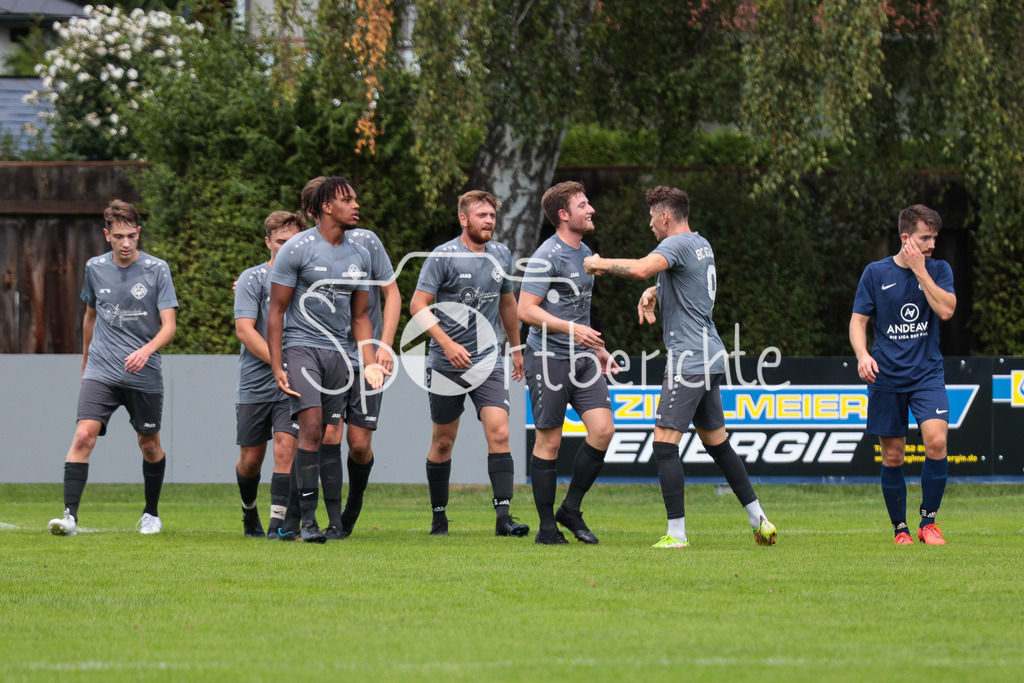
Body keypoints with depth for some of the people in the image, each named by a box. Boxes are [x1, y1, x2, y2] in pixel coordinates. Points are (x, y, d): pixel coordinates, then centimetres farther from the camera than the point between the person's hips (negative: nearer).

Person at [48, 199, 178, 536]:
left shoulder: (156, 269, -4)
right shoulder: (95, 268, 5)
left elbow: (169, 326, -8)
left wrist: (146, 350, -26)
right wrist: (86, 360, 27)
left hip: (145, 375, -1)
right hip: (101, 371, 1)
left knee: (149, 444, 10)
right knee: (83, 436, -17)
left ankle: (152, 514, 30)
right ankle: (70, 515, -20)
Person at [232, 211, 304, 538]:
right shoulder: (252, 278, -2)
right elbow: (244, 330, -11)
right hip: (255, 384, -1)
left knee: (286, 447, -15)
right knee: (251, 458, 7)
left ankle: (278, 522, -14)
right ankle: (249, 512, 33)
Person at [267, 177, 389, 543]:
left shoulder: (359, 256, 12)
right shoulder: (297, 249, -6)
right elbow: (276, 310, -4)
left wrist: (370, 363, 7)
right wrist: (277, 367, -10)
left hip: (338, 353, 5)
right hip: (301, 345, -5)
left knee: (331, 438, 3)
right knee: (311, 428, -18)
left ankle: (332, 518, 9)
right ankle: (307, 520, -17)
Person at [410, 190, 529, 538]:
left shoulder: (501, 255, 9)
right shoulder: (443, 256, -8)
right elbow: (418, 306, -12)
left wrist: (516, 347, 29)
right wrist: (447, 344, -23)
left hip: (488, 362, 3)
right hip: (446, 365, -3)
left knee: (499, 434, -13)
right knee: (443, 442, 6)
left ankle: (503, 516, -17)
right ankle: (439, 515, 21)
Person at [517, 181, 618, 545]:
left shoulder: (585, 253, 16)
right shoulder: (547, 256, -12)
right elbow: (526, 310, -18)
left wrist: (596, 347, 28)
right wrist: (573, 329, -24)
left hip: (582, 359, 8)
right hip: (549, 358, -7)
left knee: (603, 429, -5)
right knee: (549, 440, -3)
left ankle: (571, 510, 8)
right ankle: (547, 526, 5)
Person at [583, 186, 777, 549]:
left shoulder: (678, 244, -13)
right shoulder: (702, 245, 17)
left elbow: (640, 269, -31)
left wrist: (600, 264, -15)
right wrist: (652, 292, 16)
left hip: (689, 361, -10)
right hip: (710, 358, 10)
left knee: (664, 442, -10)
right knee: (717, 442, 17)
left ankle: (676, 533, -14)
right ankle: (759, 519, 18)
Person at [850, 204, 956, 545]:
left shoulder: (939, 270, 4)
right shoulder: (876, 273, 2)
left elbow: (946, 310, -11)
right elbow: (858, 320, 3)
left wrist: (920, 271, -12)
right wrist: (862, 354, -15)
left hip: (927, 373, 0)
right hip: (886, 377, 0)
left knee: (936, 442, -19)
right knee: (892, 456, 2)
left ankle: (928, 521, -4)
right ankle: (900, 528, 18)